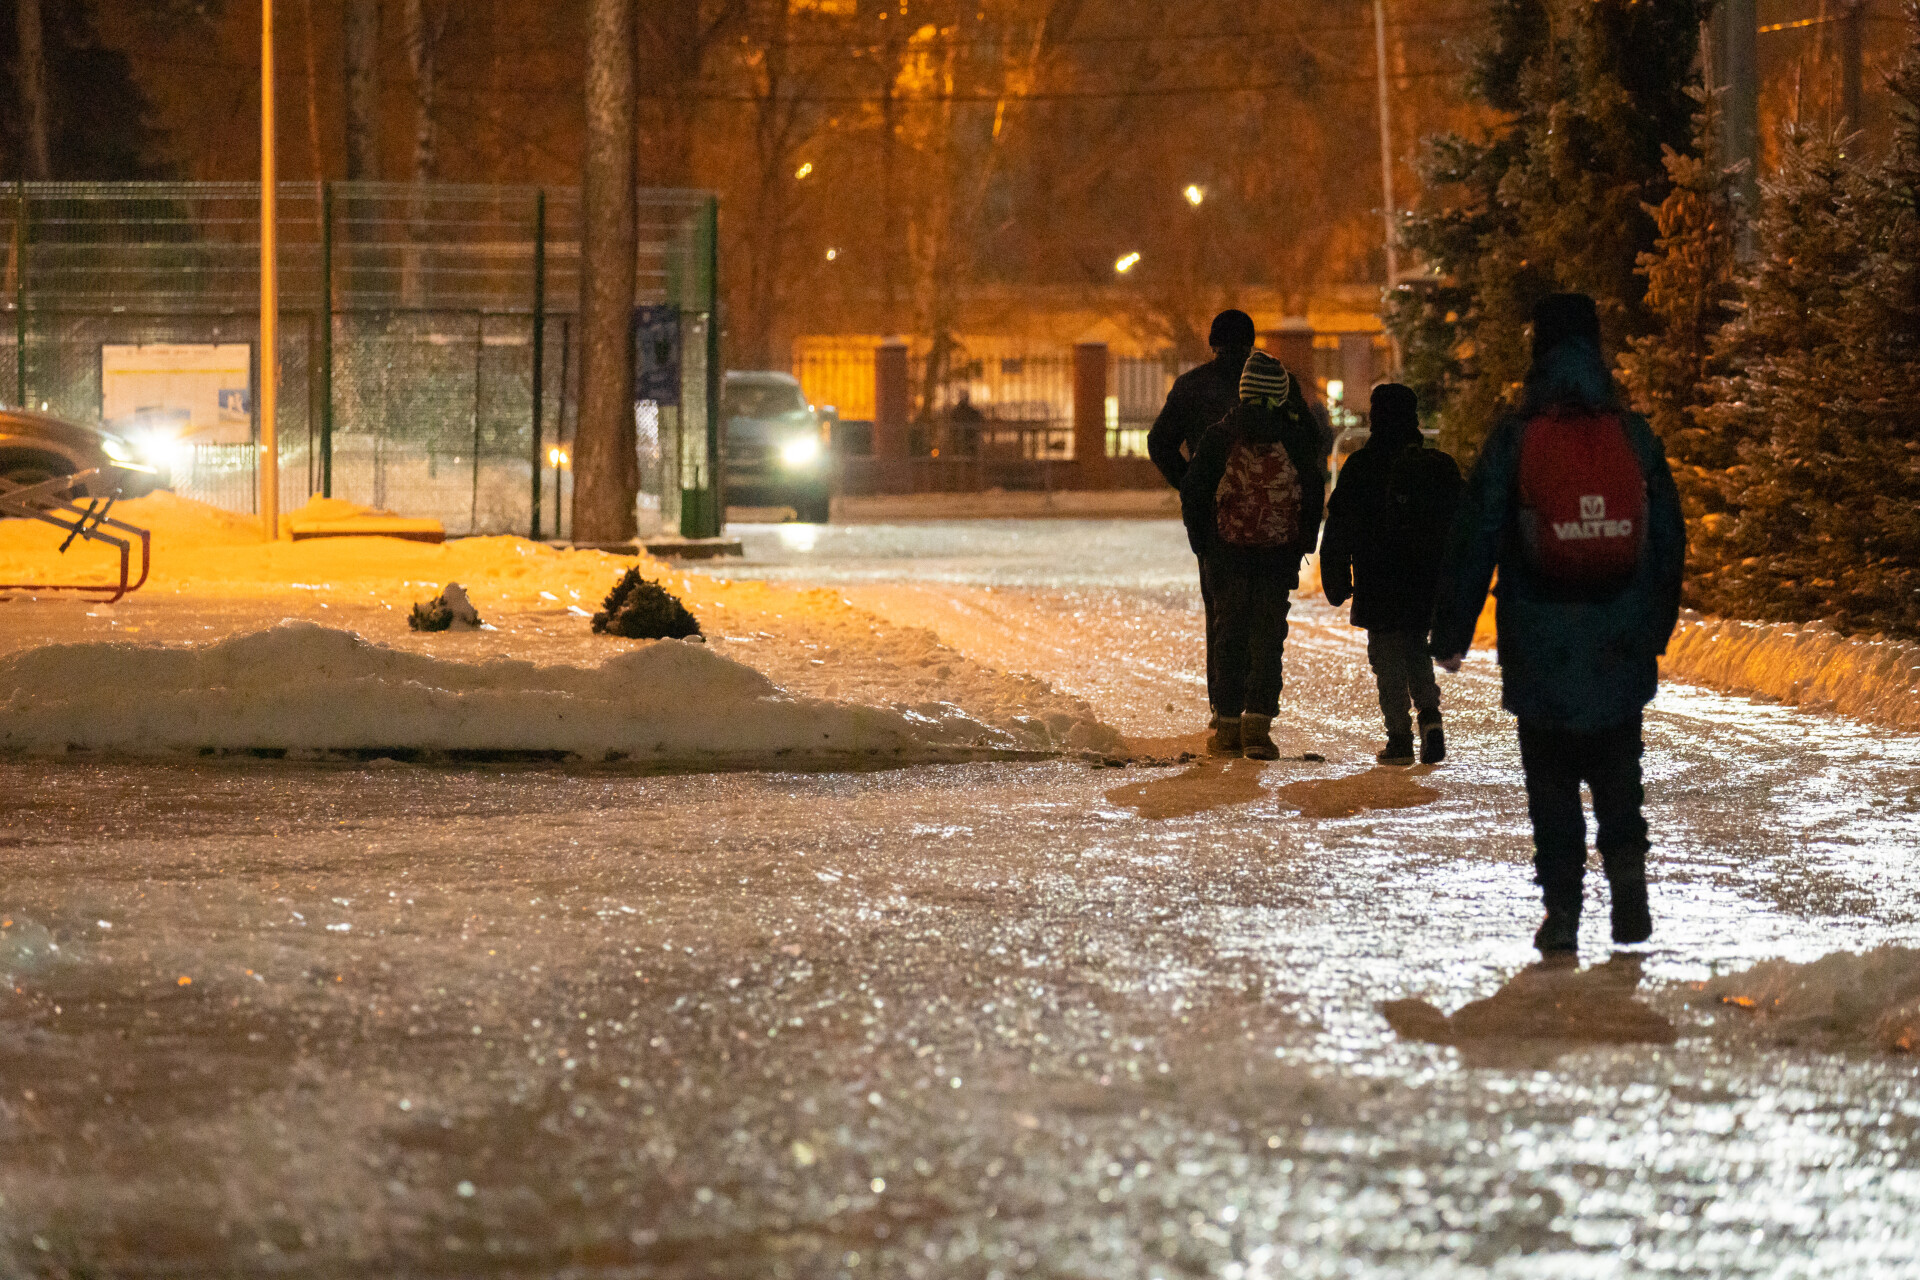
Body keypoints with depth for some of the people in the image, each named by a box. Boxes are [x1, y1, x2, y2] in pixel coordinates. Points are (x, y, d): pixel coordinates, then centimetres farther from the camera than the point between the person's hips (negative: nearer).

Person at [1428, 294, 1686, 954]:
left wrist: (1451, 632, 2)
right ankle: (1626, 862, -7)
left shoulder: (1513, 441, -6)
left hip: (1541, 649, -2)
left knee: (1551, 776, 5)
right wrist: (1657, 627, 20)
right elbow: (1669, 540, 10)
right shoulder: (1635, 438, 3)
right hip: (1621, 646, 2)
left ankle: (1563, 908, 0)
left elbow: (1475, 541, -5)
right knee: (1616, 765, 15)